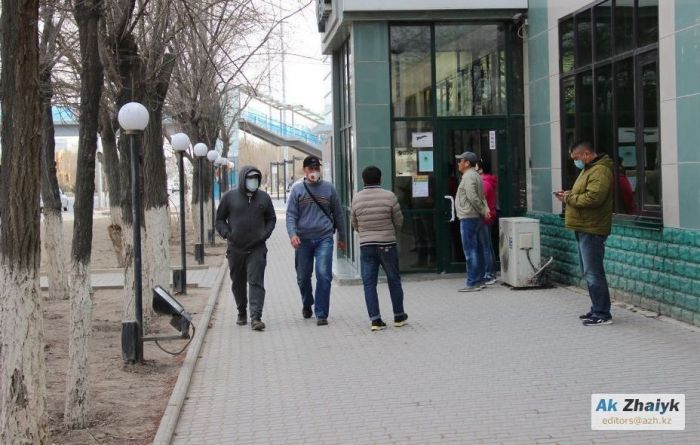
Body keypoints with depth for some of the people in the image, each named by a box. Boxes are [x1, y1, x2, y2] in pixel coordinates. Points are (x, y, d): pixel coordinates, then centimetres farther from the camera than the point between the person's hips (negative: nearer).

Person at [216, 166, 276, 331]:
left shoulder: (264, 197, 7)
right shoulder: (230, 197, 2)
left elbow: (271, 219, 17)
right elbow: (219, 219, 8)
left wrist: (265, 234, 0)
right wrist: (227, 234, -8)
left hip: (257, 249, -1)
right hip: (235, 249, 1)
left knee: (256, 282, -11)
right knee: (238, 283, 12)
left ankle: (256, 317, -16)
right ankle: (242, 313, 30)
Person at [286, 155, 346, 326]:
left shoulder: (328, 188, 7)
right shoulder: (297, 189, 3)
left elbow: (337, 214, 14)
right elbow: (291, 215, 0)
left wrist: (341, 237, 17)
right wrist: (292, 234, -17)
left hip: (324, 238, -1)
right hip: (303, 239, 1)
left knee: (324, 275, -11)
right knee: (303, 276, 12)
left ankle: (321, 314, -6)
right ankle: (307, 304, 39)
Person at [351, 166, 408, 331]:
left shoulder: (357, 199, -1)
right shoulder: (389, 196, -8)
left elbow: (355, 224, 9)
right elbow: (399, 221, 0)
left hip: (366, 246, 1)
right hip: (387, 244, -1)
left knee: (369, 283, 5)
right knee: (394, 280, 13)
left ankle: (375, 319, 0)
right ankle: (399, 316, 21)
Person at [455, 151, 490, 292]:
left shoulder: (469, 176, -13)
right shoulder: (475, 176, 19)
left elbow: (473, 197, -20)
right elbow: (482, 197, 16)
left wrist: (483, 211, -12)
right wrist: (486, 209, 3)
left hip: (468, 218, -10)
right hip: (475, 218, 10)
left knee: (470, 251, -8)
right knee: (476, 250, 13)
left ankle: (472, 283, -8)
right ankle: (479, 280, 18)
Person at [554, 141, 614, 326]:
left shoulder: (600, 171, -16)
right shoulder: (588, 169, 18)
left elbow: (592, 198, -26)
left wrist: (570, 198, -14)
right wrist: (570, 195, 7)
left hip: (592, 230, -11)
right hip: (584, 229, 11)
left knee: (593, 273, -9)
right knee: (589, 272, 15)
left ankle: (602, 314, -5)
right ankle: (597, 309, 22)